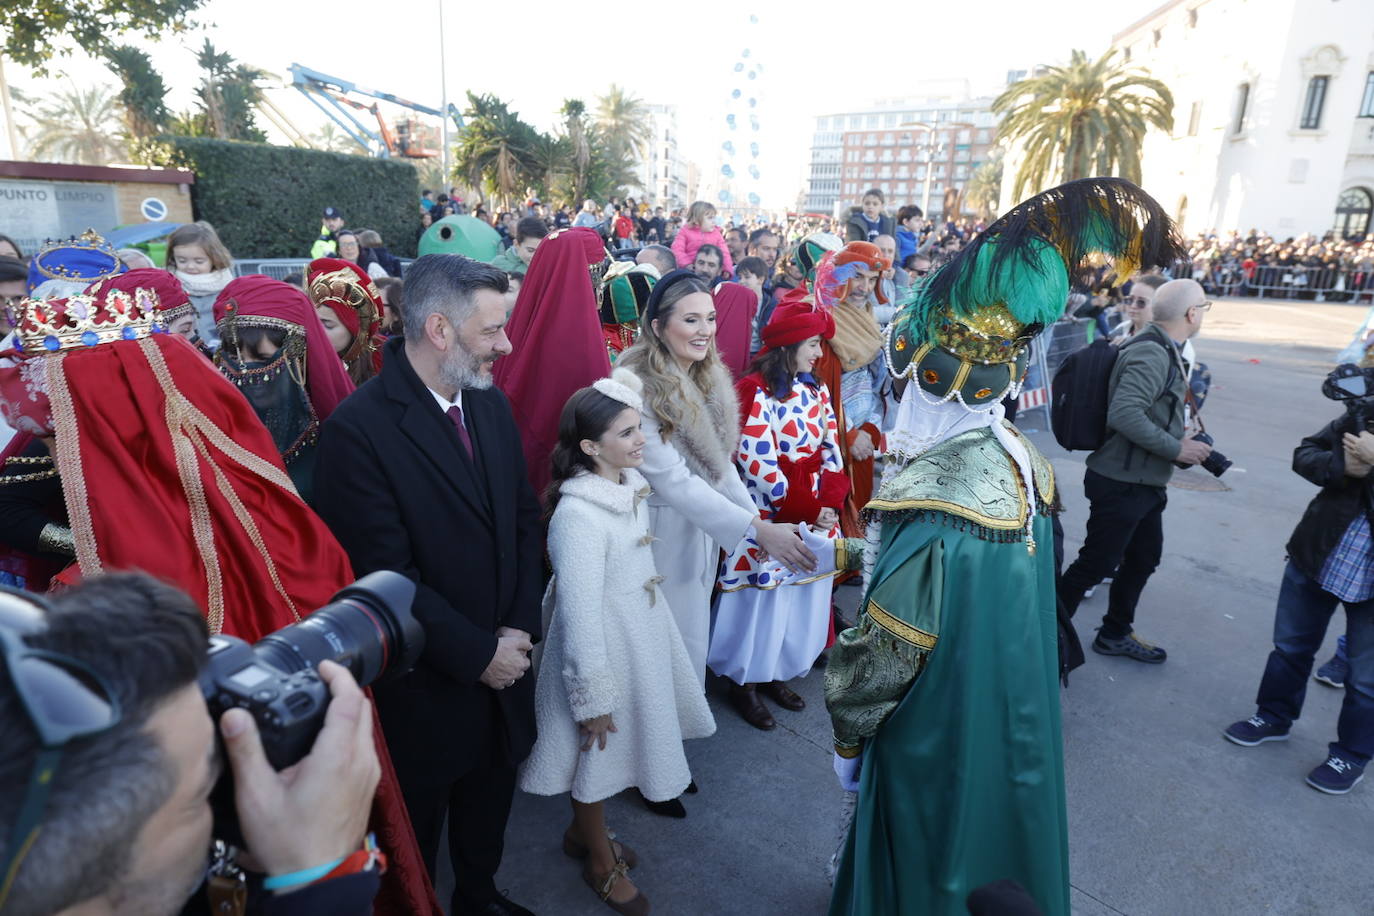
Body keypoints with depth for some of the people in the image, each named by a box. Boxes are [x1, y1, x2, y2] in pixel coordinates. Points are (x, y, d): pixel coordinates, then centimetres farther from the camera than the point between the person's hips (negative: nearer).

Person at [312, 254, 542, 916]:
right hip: (424, 685, -6)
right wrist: (477, 653, -15)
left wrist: (520, 627, -6)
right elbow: (386, 573, -21)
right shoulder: (357, 429, -21)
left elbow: (524, 518, 3)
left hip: (502, 661, 6)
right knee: (418, 827, 19)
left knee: (489, 805, 26)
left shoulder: (491, 405, -1)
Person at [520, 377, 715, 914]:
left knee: (620, 747, 25)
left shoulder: (630, 487, -4)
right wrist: (594, 697, -18)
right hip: (601, 650, -8)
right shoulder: (577, 514, -29)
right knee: (600, 754, 15)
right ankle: (600, 859, 41)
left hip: (639, 636, 8)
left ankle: (582, 832, 50)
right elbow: (580, 612, -25)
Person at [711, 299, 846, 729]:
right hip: (769, 515, -7)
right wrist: (805, 511, -16)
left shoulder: (816, 391, 9)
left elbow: (832, 451, 7)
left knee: (802, 596, 15)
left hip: (816, 513, 7)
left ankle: (777, 674, 35)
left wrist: (828, 505, -7)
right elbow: (758, 463, -18)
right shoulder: (755, 392, -13)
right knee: (762, 597, 4)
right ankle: (744, 683, 25)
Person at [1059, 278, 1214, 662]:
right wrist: (1176, 448, -23)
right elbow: (1124, 414, -32)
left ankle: (1115, 634, 36)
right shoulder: (1151, 354, -21)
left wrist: (1182, 434, 6)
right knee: (1096, 564, -1)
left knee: (1144, 557, 20)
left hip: (1145, 482, 10)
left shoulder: (1163, 351, 11)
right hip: (1121, 483, -10)